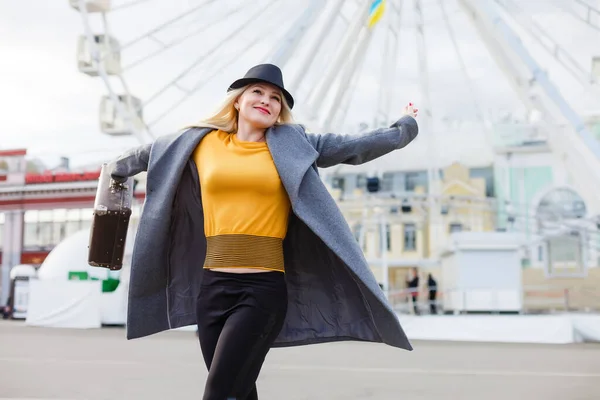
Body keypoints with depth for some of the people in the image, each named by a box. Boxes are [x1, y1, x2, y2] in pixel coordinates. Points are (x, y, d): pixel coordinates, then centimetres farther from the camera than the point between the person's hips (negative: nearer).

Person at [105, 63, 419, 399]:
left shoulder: (292, 145, 6)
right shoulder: (202, 142, 11)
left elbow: (356, 147, 12)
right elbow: (150, 153, 29)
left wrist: (406, 127, 20)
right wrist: (116, 169, 45)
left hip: (264, 288, -3)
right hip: (212, 287, 3)